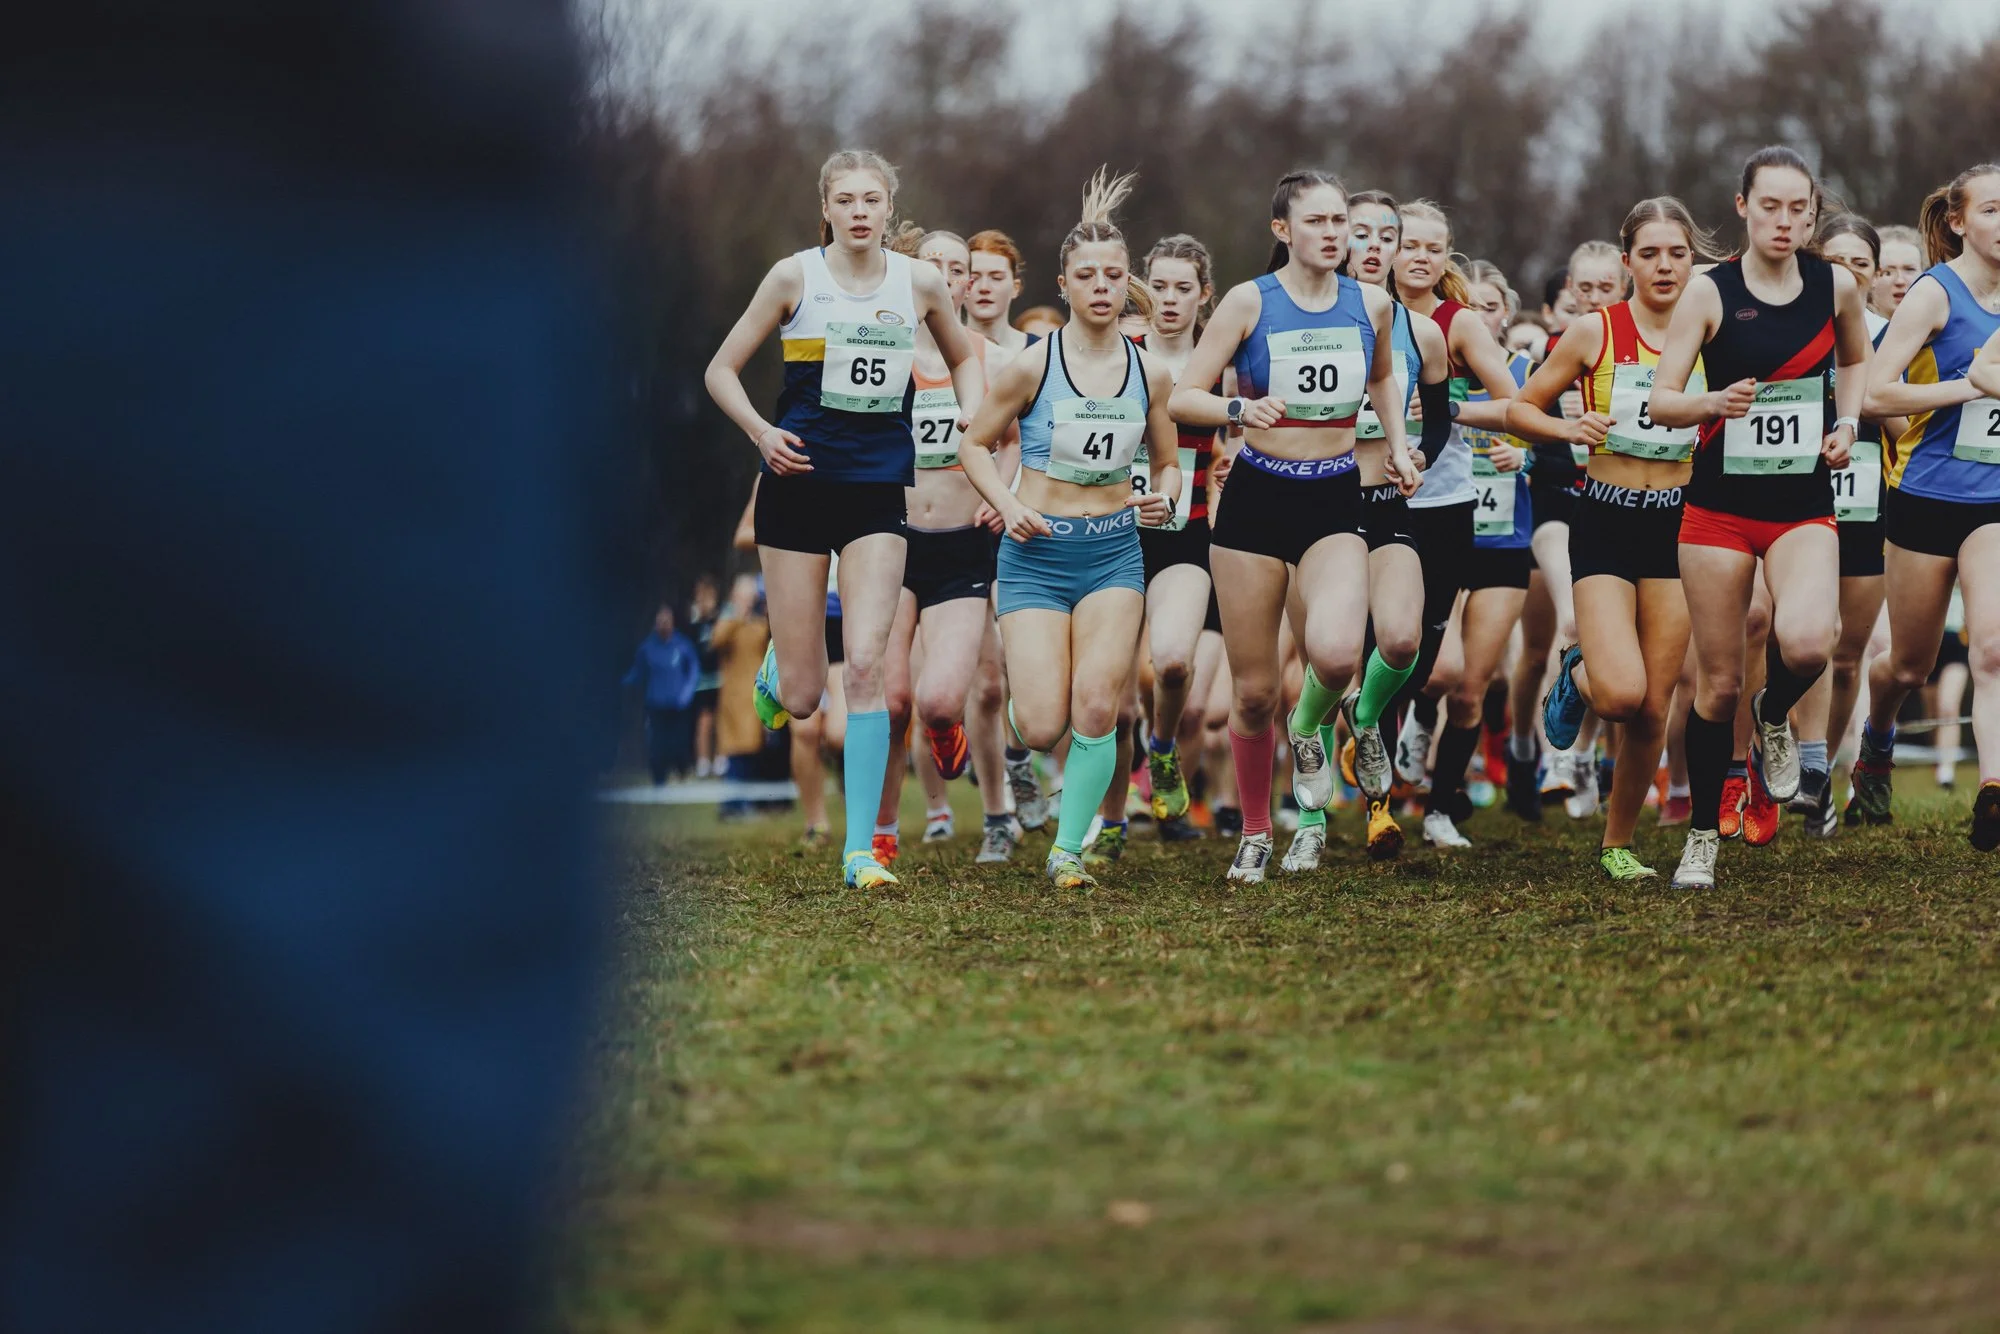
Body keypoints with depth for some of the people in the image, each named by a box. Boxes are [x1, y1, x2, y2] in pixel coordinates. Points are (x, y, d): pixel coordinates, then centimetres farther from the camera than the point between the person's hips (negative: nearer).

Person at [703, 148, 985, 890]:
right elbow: (722, 369, 3)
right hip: (799, 485, -1)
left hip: (879, 492, 1)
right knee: (802, 700, 0)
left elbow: (964, 356, 23)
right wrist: (760, 432, -13)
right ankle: (777, 668, 40)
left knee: (865, 667, -14)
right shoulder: (795, 277, -2)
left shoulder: (918, 284, 4)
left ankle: (861, 848, -9)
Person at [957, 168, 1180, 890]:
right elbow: (974, 443, 5)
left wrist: (1163, 498, -6)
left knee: (1096, 708, -15)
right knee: (1041, 729, -9)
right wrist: (1007, 504, -10)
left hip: (1114, 552, 2)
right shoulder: (1032, 366, -6)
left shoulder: (1150, 374, 2)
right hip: (1037, 551, -2)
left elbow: (1168, 462, 16)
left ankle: (1069, 846, 2)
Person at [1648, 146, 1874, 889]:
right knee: (1718, 680, 3)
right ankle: (1703, 836, 20)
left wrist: (1848, 420, 5)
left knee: (1807, 642, -26)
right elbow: (1660, 403, -7)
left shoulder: (1836, 287, 1)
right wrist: (1714, 402, -27)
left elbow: (1857, 359, 22)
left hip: (1802, 501, 1)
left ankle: (1775, 718, 10)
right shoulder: (1710, 293, -6)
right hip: (1721, 501, -1)